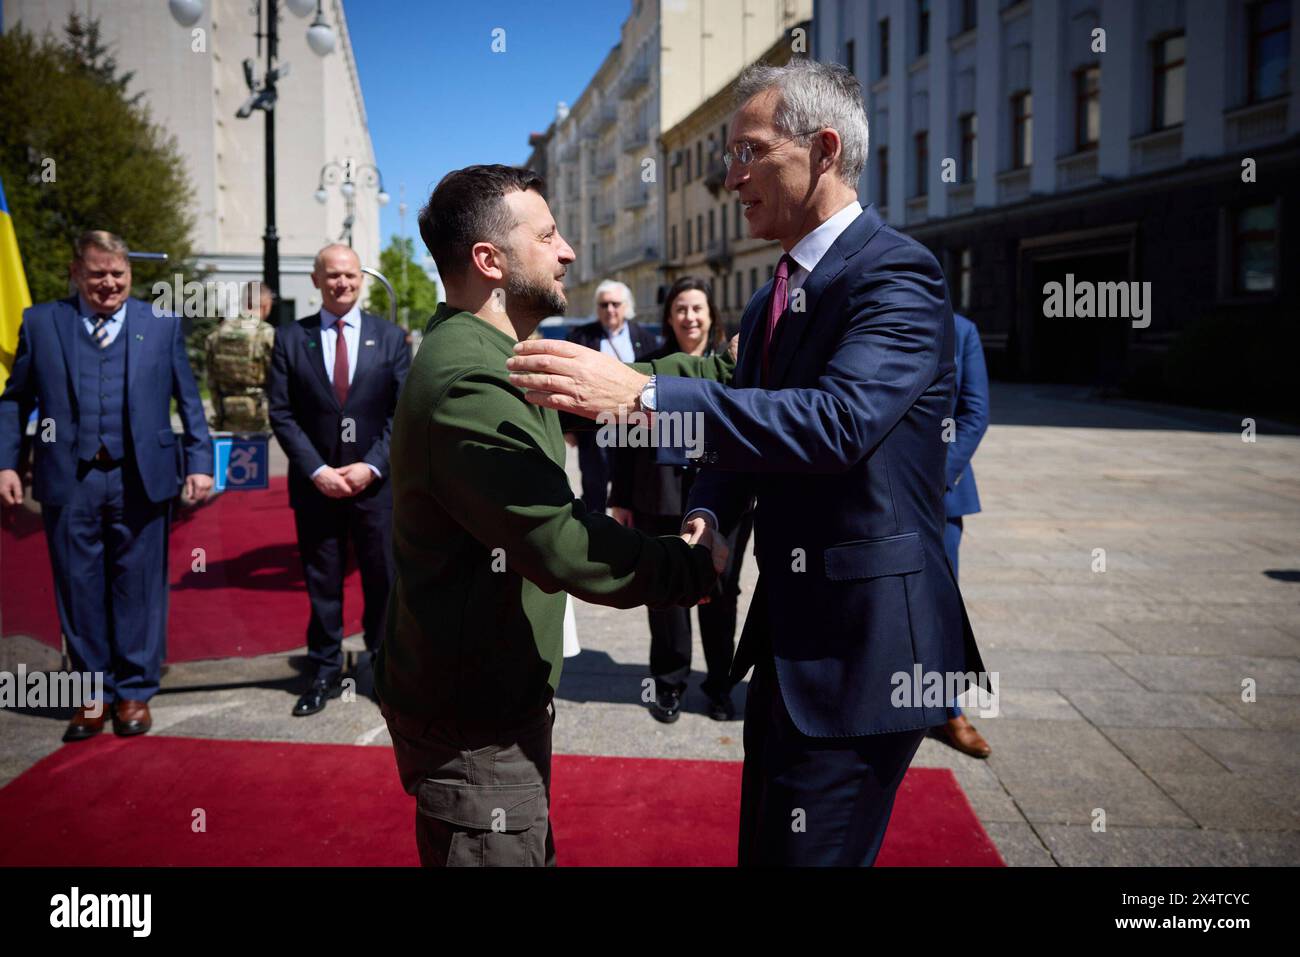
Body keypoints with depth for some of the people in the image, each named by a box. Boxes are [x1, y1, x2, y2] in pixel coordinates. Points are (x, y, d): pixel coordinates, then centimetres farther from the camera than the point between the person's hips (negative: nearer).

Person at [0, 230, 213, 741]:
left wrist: (199, 462, -2)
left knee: (138, 588, 5)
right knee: (79, 590, 7)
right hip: (68, 480, 1)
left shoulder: (162, 325, 6)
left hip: (140, 479, -1)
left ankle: (135, 692, 18)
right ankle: (93, 693, 20)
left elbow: (188, 400, 5)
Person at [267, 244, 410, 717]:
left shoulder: (390, 337, 4)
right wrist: (316, 470, -10)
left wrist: (372, 466, -11)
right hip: (315, 482, 0)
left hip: (376, 481, 0)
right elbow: (281, 413, -1)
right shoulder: (291, 337, 3)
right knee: (321, 584, 8)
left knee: (383, 580, 7)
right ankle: (324, 673, 19)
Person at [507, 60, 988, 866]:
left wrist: (644, 394, -38)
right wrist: (706, 519, -7)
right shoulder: (772, 300, 13)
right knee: (763, 845, 22)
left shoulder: (896, 273, -17)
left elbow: (839, 419, -33)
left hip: (862, 647, -9)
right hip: (788, 635, 9)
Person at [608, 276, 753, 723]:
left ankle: (719, 685, 25)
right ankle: (669, 683, 25)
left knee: (721, 593, 9)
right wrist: (621, 498, 4)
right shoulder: (652, 366, 5)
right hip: (662, 499, 1)